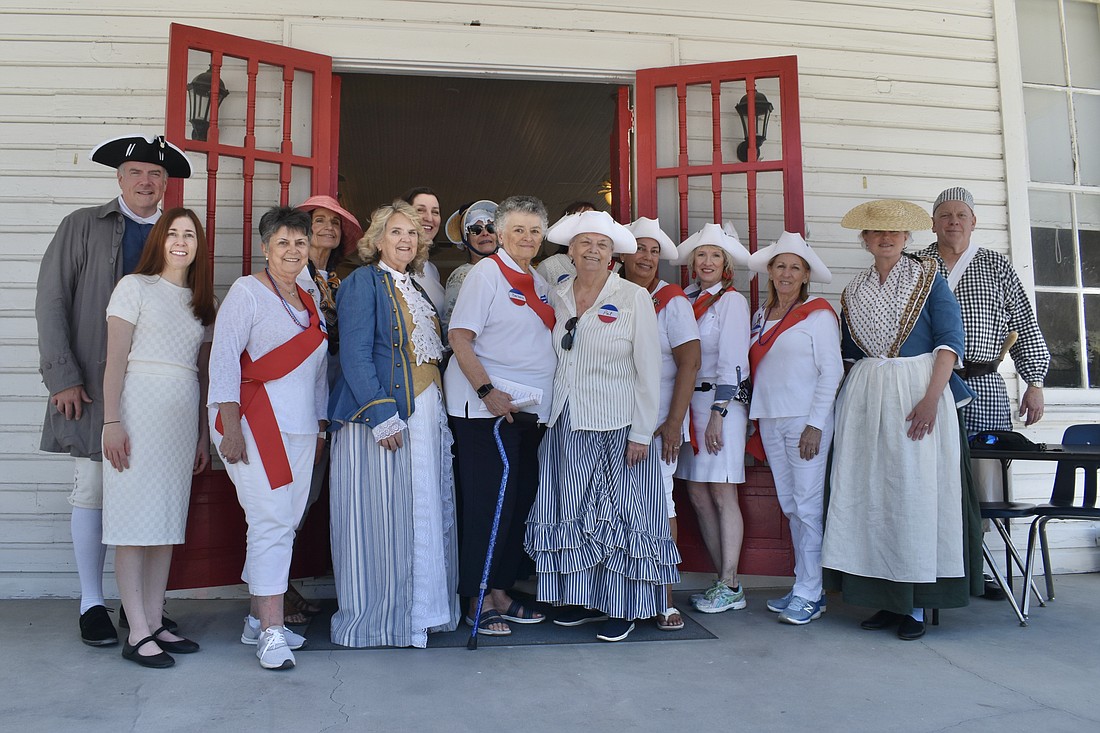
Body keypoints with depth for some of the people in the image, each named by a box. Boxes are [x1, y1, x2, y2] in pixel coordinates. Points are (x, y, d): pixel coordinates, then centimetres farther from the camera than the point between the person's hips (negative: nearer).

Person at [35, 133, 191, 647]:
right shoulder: (83, 226, 5)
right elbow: (51, 301, 1)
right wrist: (63, 377, -7)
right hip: (94, 386, -1)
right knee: (93, 491, 2)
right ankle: (92, 604, 15)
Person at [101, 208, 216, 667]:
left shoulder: (202, 302, 15)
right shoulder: (135, 287, 1)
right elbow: (115, 358, -5)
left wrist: (204, 433, 12)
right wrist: (111, 421, -12)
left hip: (184, 414, 5)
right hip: (140, 407, -5)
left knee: (169, 517, 7)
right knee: (135, 517, -4)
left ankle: (155, 624, 15)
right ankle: (137, 634, 0)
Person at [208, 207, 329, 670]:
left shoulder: (310, 303, 18)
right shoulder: (247, 292, -3)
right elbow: (223, 359, -9)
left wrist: (321, 427, 17)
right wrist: (229, 427, -16)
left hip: (300, 428, 7)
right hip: (255, 423, -6)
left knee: (284, 523, 7)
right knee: (272, 521, -11)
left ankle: (257, 620, 18)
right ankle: (271, 631, -3)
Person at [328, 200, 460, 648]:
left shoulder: (414, 289, 19)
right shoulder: (363, 282, -5)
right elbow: (355, 356, -13)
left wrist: (437, 411, 12)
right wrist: (382, 417, -20)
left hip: (425, 416, 8)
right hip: (382, 414, -8)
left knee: (425, 515, 10)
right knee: (380, 515, -3)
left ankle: (417, 609, 23)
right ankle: (375, 620, 10)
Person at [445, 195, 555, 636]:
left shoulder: (539, 282, 15)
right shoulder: (487, 273, -6)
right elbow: (460, 337, -13)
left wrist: (546, 404, 12)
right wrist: (488, 391, -21)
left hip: (529, 410, 8)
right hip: (487, 406, -7)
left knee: (521, 500, 10)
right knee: (489, 503, -3)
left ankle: (500, 591, 22)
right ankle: (478, 602, 9)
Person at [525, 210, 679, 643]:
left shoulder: (634, 298, -5)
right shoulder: (556, 298, 8)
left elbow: (648, 369, -6)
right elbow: (551, 360, 14)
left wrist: (641, 433, -10)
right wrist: (547, 414, 5)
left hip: (617, 427, -4)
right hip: (566, 427, 4)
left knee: (619, 514, 2)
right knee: (573, 514, 8)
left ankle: (622, 609, 13)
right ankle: (585, 600, 21)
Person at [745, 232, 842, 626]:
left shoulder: (818, 314, -4)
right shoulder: (760, 316, 15)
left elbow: (831, 372, -9)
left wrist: (815, 424, -14)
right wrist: (756, 417, 8)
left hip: (806, 420, -6)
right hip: (769, 421, 6)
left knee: (807, 506, -5)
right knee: (789, 505, 10)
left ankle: (808, 593, 2)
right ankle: (806, 586, 18)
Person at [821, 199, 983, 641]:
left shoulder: (928, 280, 2)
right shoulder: (853, 293, 14)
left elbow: (949, 340, -6)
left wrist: (931, 398, -17)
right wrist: (847, 401, 10)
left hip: (917, 393, -4)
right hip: (864, 399, 4)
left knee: (915, 492, -4)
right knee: (868, 494, 2)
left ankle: (916, 605, 5)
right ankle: (888, 600, 12)